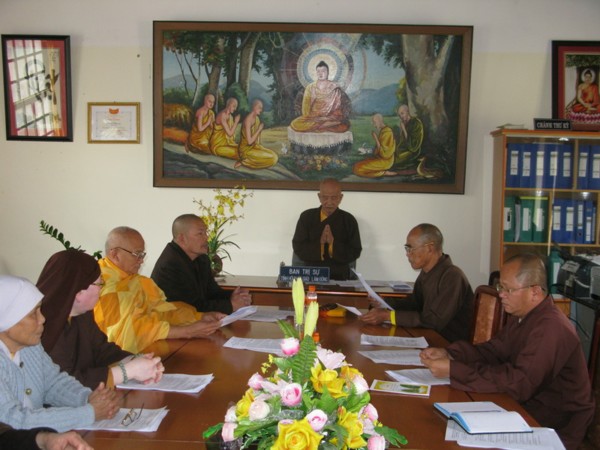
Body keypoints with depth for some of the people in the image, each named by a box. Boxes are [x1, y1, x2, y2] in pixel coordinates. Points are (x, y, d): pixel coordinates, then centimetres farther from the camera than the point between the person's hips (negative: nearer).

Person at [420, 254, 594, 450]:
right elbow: (494, 350, 5)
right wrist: (449, 353, -12)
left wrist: (453, 370, -31)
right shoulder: (523, 315, 5)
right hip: (527, 404, 8)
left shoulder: (551, 327, -27)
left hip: (554, 427, -8)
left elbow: (519, 384, -32)